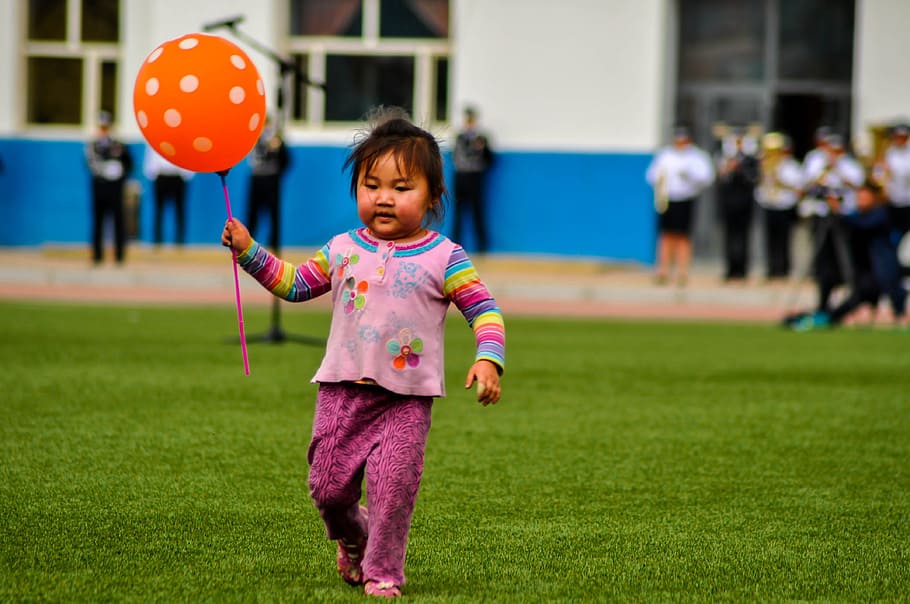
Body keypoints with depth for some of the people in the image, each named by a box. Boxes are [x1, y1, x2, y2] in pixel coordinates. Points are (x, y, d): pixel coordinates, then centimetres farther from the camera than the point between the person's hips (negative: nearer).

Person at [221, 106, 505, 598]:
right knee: (328, 485, 5)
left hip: (407, 397, -3)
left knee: (393, 484, -12)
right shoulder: (341, 250, 6)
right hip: (343, 389, 3)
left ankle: (383, 570, 6)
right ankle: (351, 539, 36)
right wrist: (249, 251, 11)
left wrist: (488, 359, -21)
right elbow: (294, 284, 20)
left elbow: (484, 310, -5)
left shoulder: (443, 258, -4)